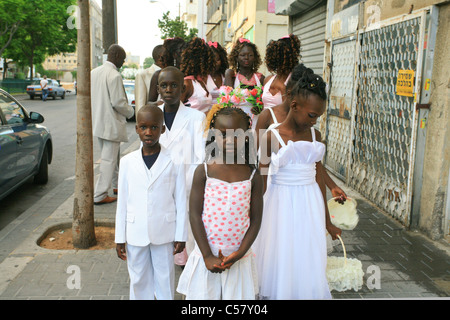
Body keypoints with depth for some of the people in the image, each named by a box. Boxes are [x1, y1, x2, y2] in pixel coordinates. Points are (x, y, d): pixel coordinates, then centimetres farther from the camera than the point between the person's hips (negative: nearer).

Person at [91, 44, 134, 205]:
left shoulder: (94, 72, 8)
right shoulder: (114, 75, -18)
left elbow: (89, 96, 12)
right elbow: (118, 102, -20)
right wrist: (130, 112, -2)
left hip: (98, 121, 9)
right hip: (111, 124, -9)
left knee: (113, 155, 22)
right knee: (109, 159, -1)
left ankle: (117, 184, 36)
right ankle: (99, 195, 3)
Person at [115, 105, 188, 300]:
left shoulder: (174, 161, -8)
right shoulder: (127, 162, -2)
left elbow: (181, 201, -3)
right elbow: (122, 202, 3)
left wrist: (181, 235, -2)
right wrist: (120, 238, 4)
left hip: (164, 233, -1)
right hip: (135, 234, 2)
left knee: (165, 279, 12)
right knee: (139, 280, 15)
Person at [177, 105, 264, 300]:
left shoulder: (253, 176, -3)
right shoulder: (203, 172, -6)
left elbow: (255, 220, 0)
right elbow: (194, 214, -7)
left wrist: (240, 254, -9)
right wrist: (207, 256, -10)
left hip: (239, 259, 1)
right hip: (206, 256, -1)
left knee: (236, 295, 11)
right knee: (203, 295, 9)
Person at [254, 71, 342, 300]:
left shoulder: (315, 136, 3)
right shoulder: (272, 137, -10)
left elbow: (319, 176, 10)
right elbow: (262, 182, -5)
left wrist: (326, 220, 15)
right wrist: (257, 219, -1)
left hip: (309, 205, 4)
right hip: (281, 205, -4)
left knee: (308, 263, 11)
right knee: (280, 262, 8)